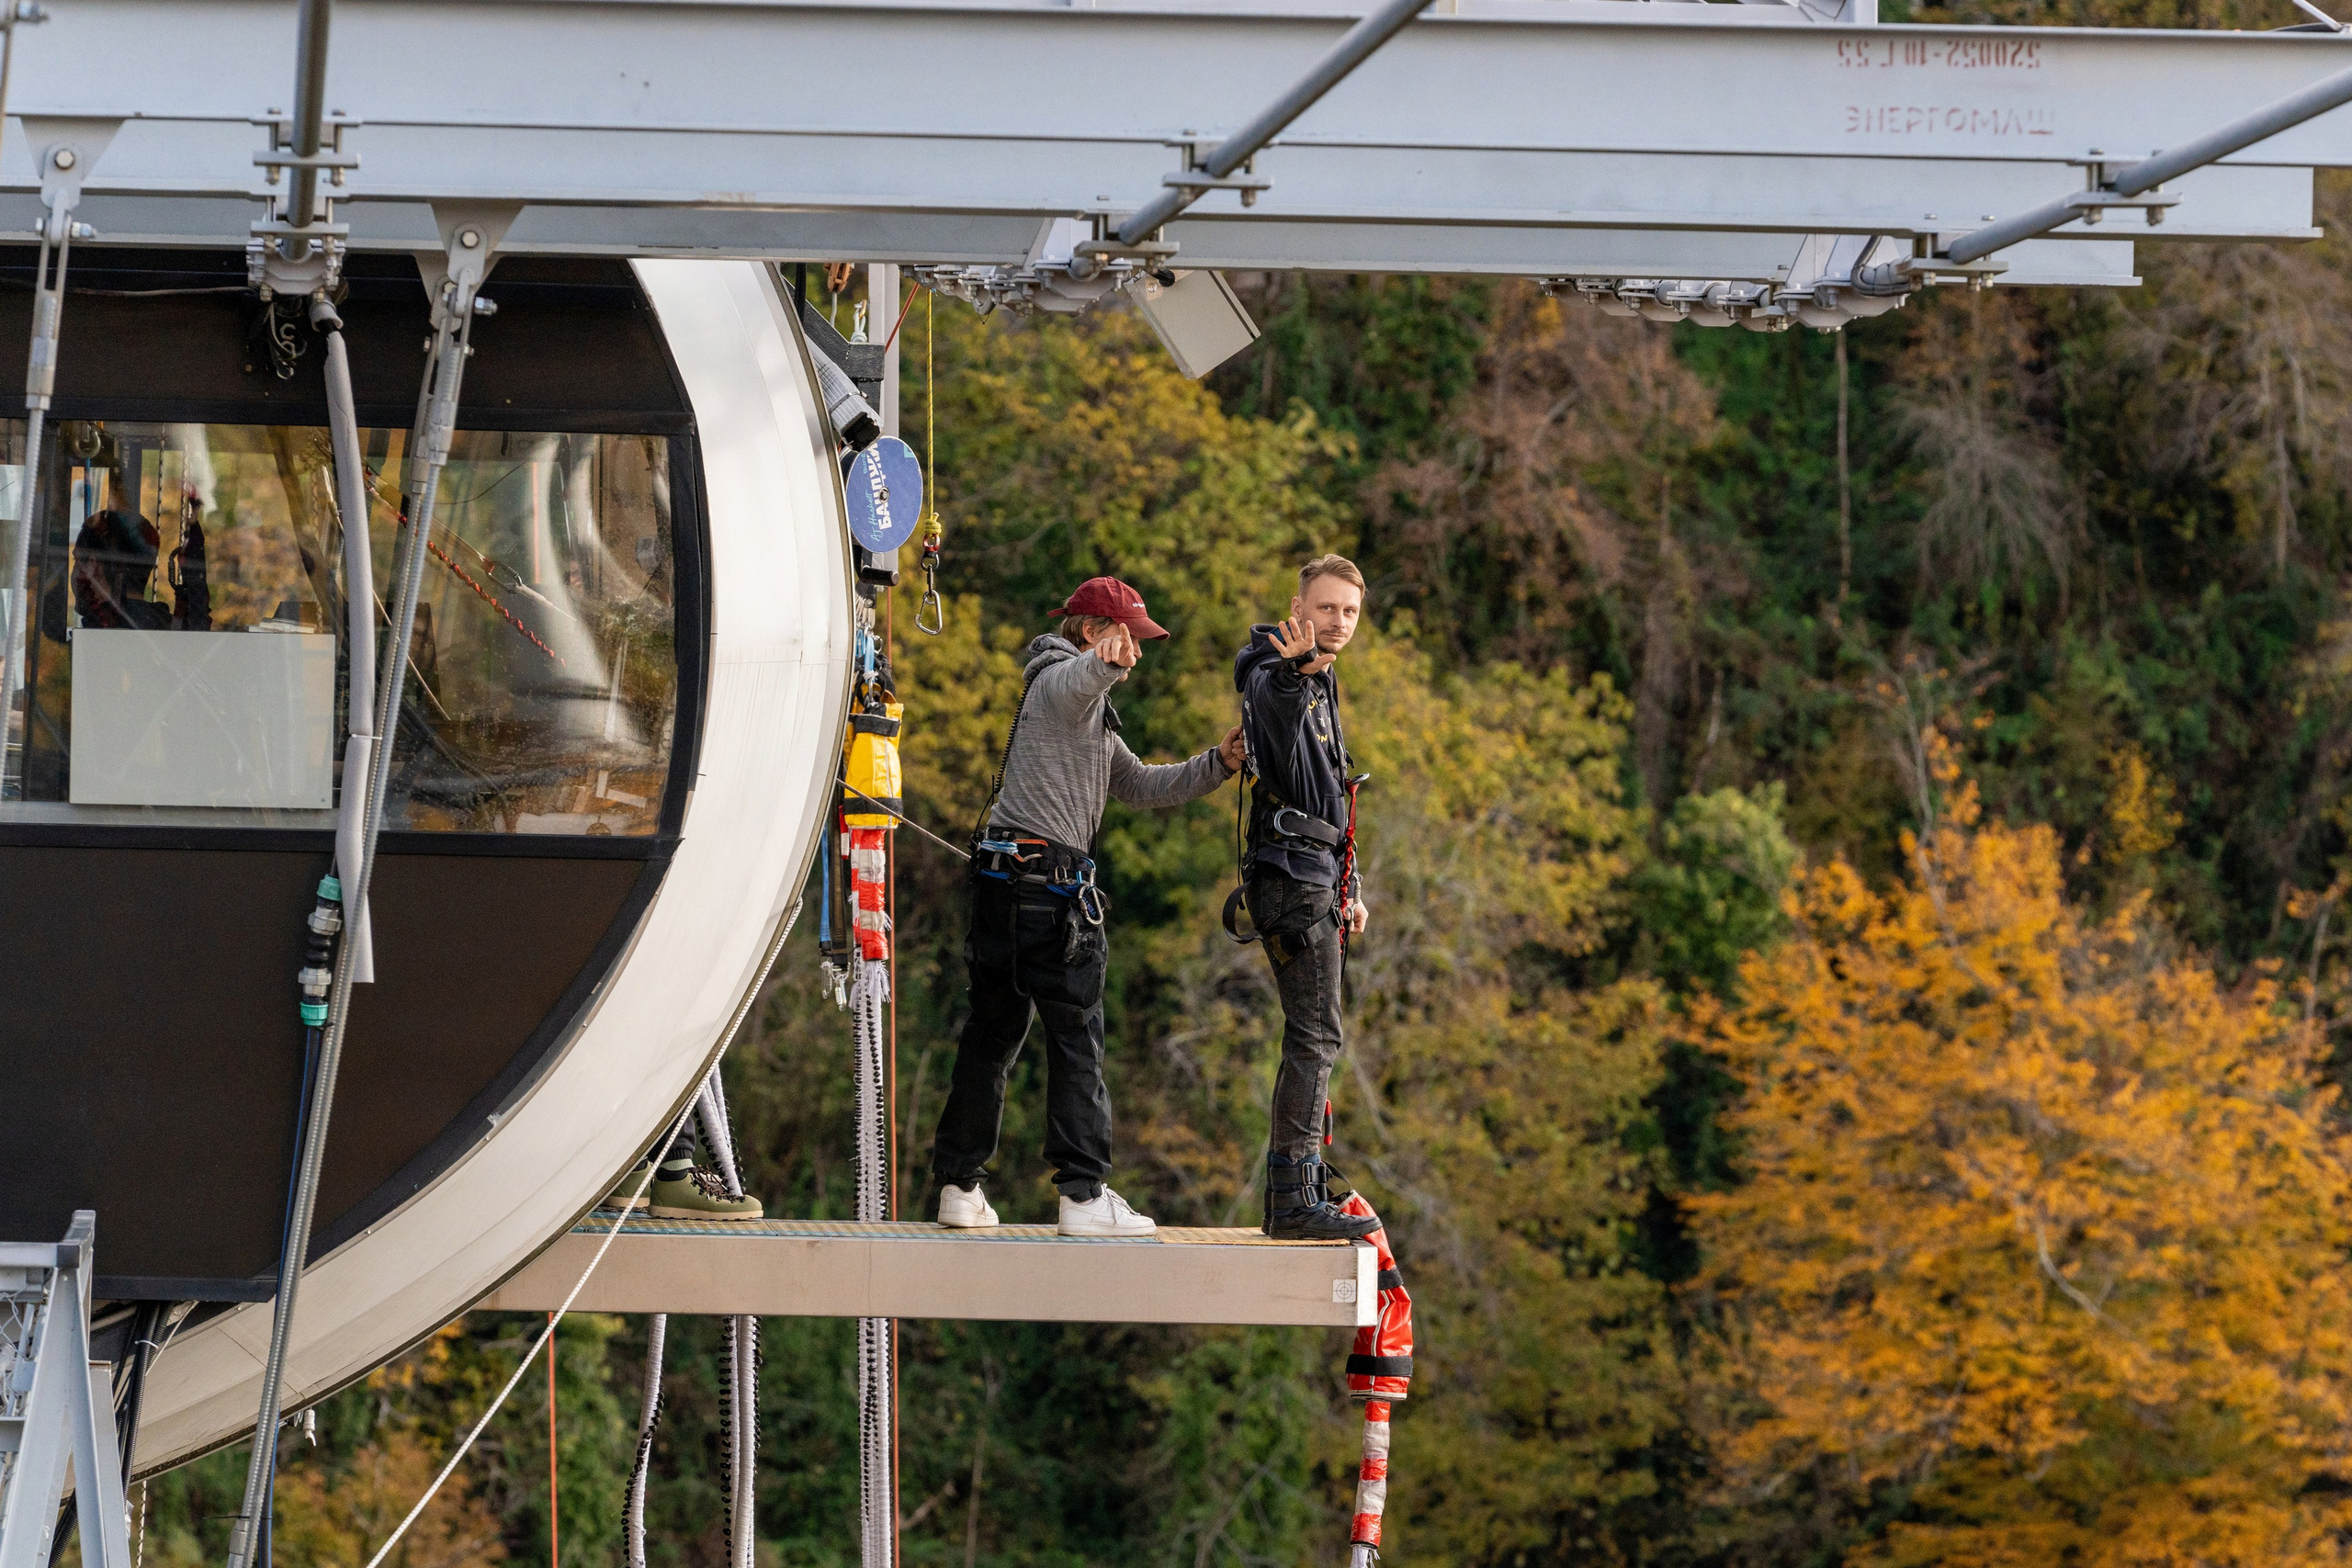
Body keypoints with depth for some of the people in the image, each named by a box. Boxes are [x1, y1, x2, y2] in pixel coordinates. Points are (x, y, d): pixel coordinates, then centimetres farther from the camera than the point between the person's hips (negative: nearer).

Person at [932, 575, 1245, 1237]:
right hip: (1047, 877, -10)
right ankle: (1085, 1194, -12)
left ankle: (959, 1185, 14)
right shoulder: (1062, 680, -4)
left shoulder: (1091, 713, 29)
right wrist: (1106, 661, -54)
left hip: (1003, 883, 10)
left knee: (992, 1033, 11)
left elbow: (1141, 786, 30)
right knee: (1077, 1035, -9)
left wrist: (1216, 764, 16)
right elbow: (1081, 676, -30)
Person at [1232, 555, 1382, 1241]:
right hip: (1291, 872, -10)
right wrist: (1296, 667, -57)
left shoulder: (1322, 687, 22)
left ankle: (1296, 1192, 16)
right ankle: (1294, 1199, -18)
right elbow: (1273, 700, -35)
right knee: (1315, 1036, -15)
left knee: (1312, 1038, 11)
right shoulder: (1273, 677, -8)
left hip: (1317, 880, 10)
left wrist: (1350, 889, 25)